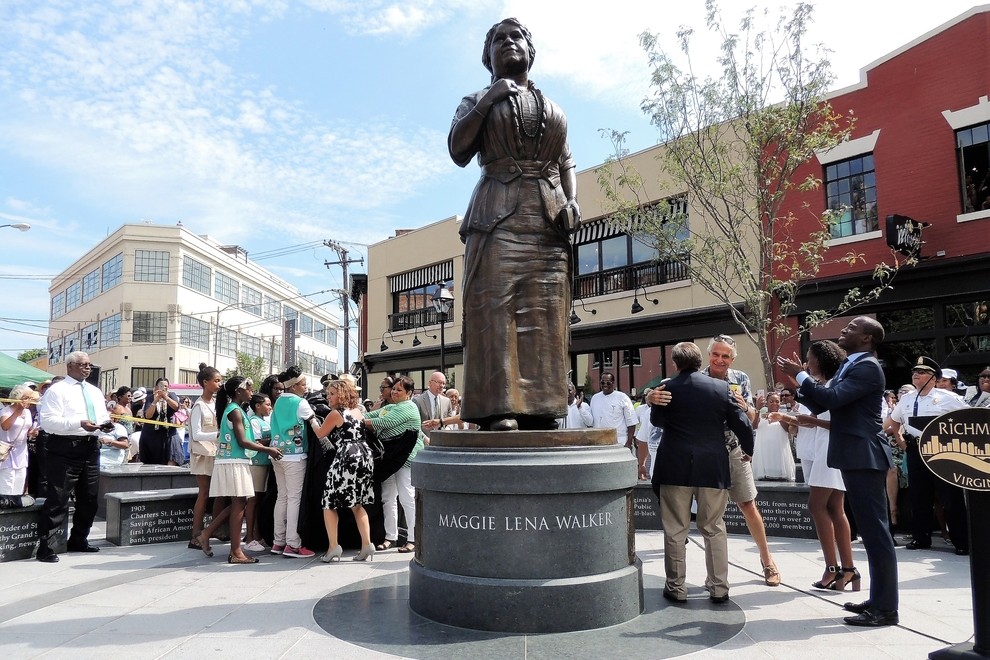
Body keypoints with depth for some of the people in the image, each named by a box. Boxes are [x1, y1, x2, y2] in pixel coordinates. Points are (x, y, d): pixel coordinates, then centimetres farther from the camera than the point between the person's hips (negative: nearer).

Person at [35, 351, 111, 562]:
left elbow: (103, 415, 21)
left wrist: (106, 423, -3)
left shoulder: (95, 391, 17)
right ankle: (44, 546, 4)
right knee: (57, 500, -6)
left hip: (90, 448, 8)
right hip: (65, 448, -7)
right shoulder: (57, 390, -5)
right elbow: (48, 421, -15)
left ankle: (78, 540, 29)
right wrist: (79, 423, -26)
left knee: (89, 499, 14)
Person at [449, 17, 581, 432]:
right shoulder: (476, 102, 18)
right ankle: (499, 409, -19)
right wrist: (488, 100, -4)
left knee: (544, 316, -5)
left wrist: (572, 201, 2)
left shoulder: (553, 109, 27)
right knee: (495, 307, -16)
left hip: (548, 219, 3)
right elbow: (458, 151, 1)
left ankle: (541, 409, -5)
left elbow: (566, 162, 21)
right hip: (498, 216, -3)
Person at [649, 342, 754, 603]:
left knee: (675, 530, 8)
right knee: (714, 529, 13)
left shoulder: (667, 388, -6)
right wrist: (748, 451, 17)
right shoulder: (721, 388, -3)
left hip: (675, 469, -1)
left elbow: (656, 420, 10)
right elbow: (742, 424, -1)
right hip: (713, 469, 2)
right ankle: (719, 588, 17)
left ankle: (676, 587, 14)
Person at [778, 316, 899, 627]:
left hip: (865, 458, -10)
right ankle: (878, 599, 24)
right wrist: (797, 382, 4)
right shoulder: (851, 366, 18)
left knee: (876, 531, -5)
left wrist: (801, 375, -15)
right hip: (856, 457, 10)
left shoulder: (867, 367, -13)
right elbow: (820, 405, 16)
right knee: (871, 531, 15)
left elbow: (833, 398, -25)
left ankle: (886, 608, 1)